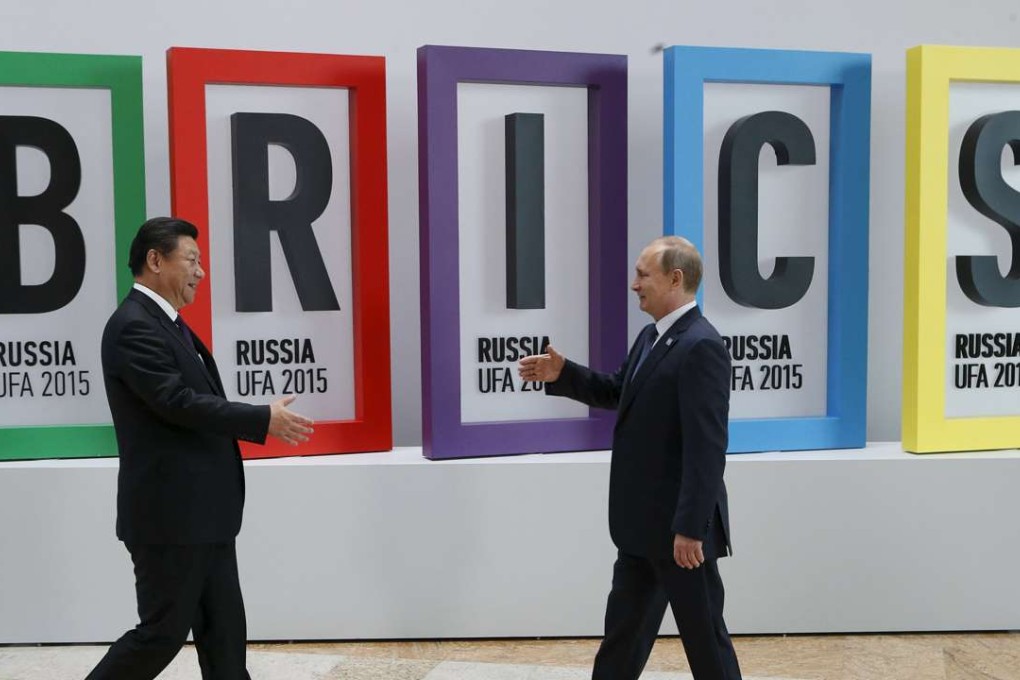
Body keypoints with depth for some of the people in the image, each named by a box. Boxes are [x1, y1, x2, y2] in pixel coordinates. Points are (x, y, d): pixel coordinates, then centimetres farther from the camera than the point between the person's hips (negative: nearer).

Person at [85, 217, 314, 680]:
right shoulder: (134, 326, -16)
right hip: (169, 513, -10)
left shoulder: (166, 323, 15)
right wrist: (263, 419, -20)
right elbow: (179, 402, -24)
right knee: (163, 632, 1)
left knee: (224, 630, 11)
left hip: (202, 511, 10)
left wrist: (264, 422, 7)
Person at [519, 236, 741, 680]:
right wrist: (562, 374, 8)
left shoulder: (701, 347, -21)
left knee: (703, 631, 6)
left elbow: (707, 448, -25)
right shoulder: (652, 337, 10)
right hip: (643, 522, 9)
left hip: (679, 525, -9)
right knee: (624, 626, 18)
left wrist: (690, 529, -25)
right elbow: (618, 393, 23)